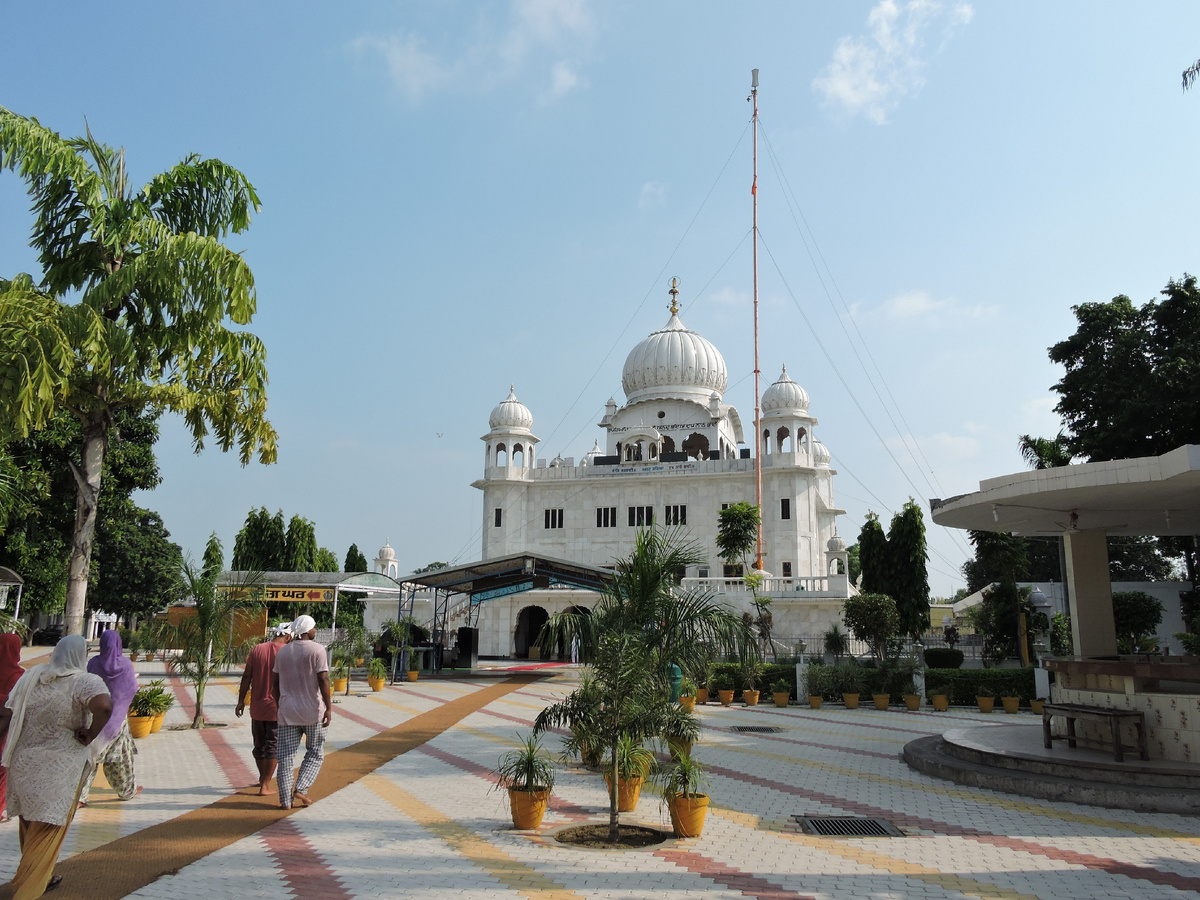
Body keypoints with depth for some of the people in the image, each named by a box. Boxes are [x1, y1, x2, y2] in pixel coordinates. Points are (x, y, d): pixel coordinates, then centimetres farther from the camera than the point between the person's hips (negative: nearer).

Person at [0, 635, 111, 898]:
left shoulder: (31, 676, 1)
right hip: (60, 769, -6)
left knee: (29, 824, 25)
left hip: (23, 764, 6)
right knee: (47, 832, 8)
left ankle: (41, 876, 43)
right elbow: (104, 706, -35)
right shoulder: (86, 681, -15)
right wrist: (90, 735, -18)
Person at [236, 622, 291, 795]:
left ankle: (263, 778, 36)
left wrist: (241, 701, 10)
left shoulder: (257, 649, 3)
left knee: (259, 745, 19)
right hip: (277, 708, -4)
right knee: (273, 747, 4)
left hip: (257, 707, 4)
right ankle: (264, 786, 3)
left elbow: (246, 677, 4)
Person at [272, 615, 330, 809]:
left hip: (288, 711, 4)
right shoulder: (317, 650, -9)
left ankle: (285, 800, 6)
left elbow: (276, 683, 12)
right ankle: (300, 789, -2)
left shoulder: (282, 652, 8)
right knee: (315, 753, 11)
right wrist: (329, 707, -11)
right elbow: (323, 680, -14)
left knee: (286, 755, 7)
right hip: (313, 711, -4)